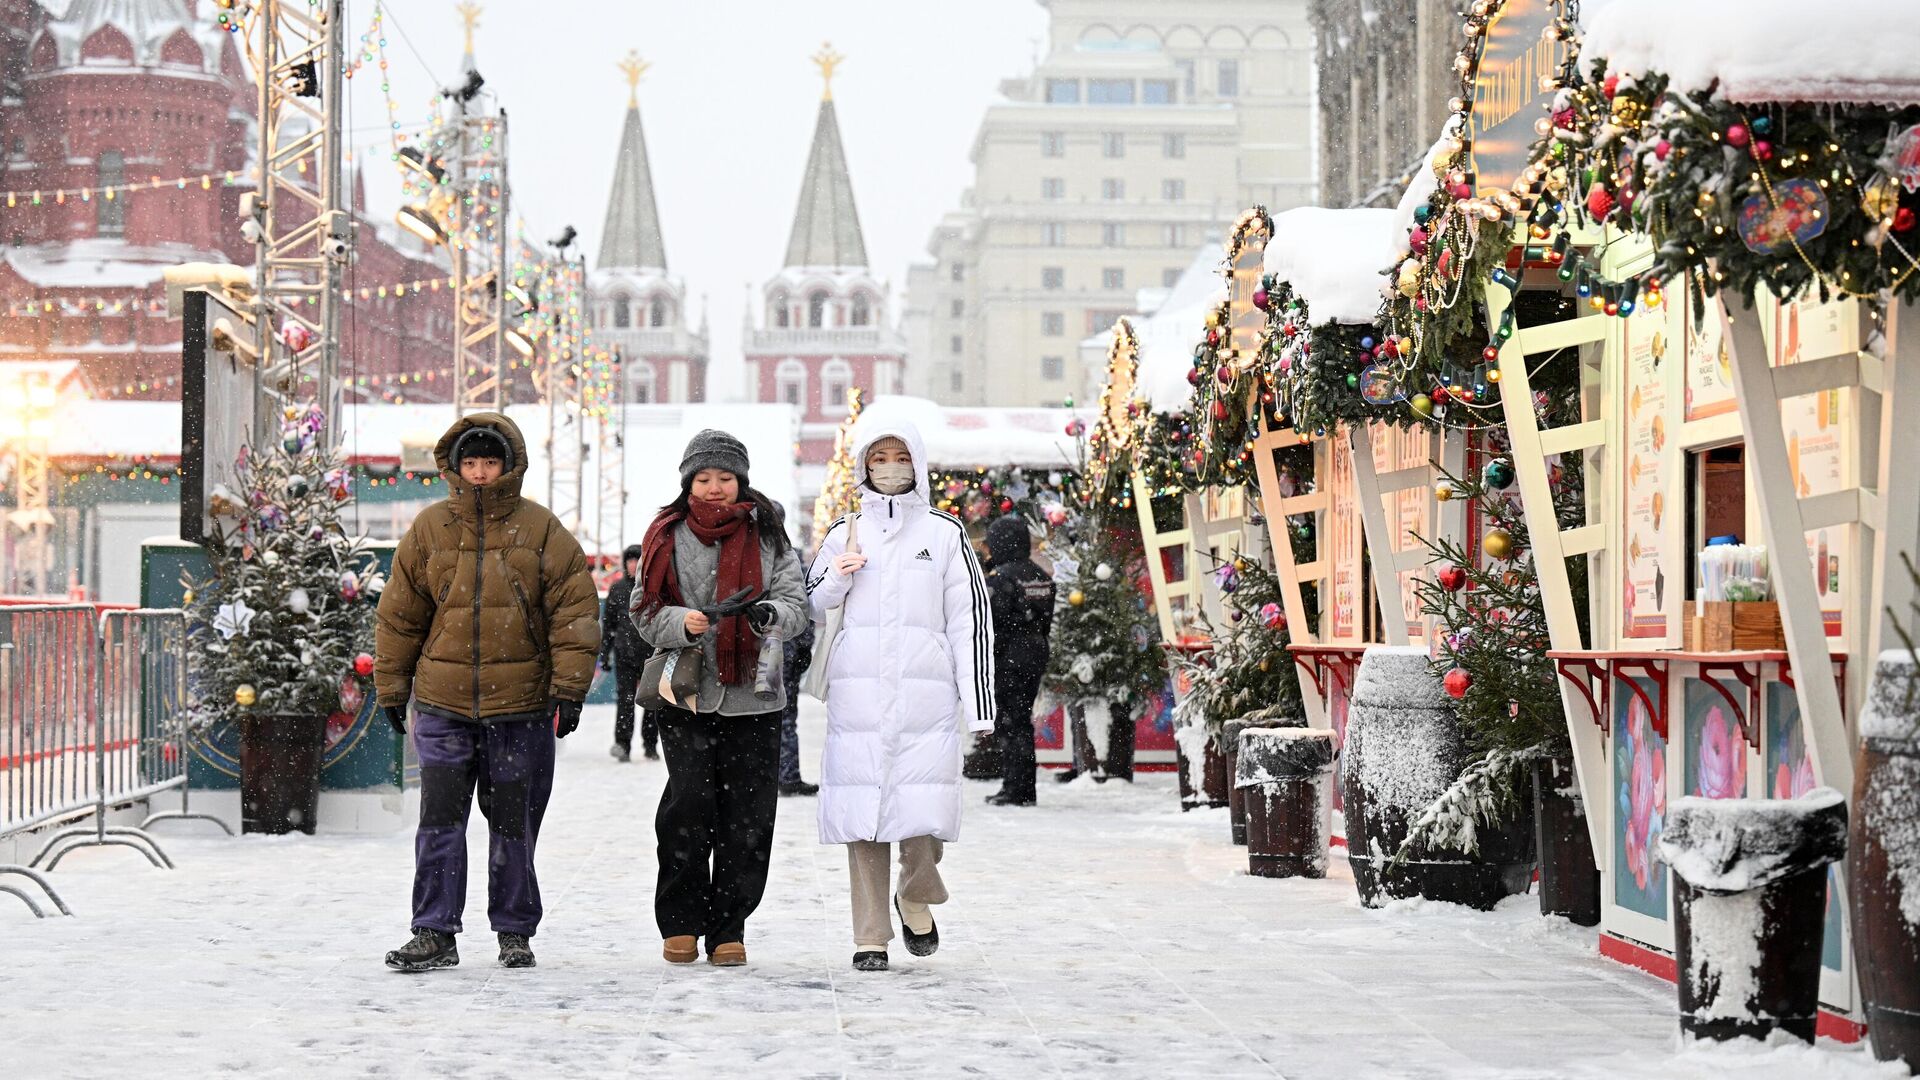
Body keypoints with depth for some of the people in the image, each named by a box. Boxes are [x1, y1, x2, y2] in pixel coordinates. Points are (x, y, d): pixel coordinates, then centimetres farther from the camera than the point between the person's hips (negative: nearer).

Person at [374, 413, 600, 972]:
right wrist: (391, 688, 10)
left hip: (521, 705, -1)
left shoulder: (540, 530, -1)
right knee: (440, 818, -4)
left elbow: (574, 609, -1)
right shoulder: (430, 529, 3)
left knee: (514, 822, 8)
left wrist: (570, 687, -6)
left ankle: (515, 932, 19)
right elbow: (400, 613, 10)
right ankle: (434, 932, 2)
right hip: (443, 703, 1)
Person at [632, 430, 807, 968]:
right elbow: (645, 611, 5)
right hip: (686, 696, -1)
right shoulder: (667, 537, 8)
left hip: (752, 697, 1)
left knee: (746, 818, 0)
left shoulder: (767, 536, 8)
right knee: (688, 806, -9)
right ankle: (680, 922, 5)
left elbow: (796, 605, 2)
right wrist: (682, 622, -15)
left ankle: (728, 929, 9)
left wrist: (765, 614, -20)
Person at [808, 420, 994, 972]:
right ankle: (871, 936, 8)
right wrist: (837, 576, -4)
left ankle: (916, 899, 18)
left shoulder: (944, 532, 9)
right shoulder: (844, 533, 14)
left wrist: (976, 703, 0)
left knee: (925, 809, -11)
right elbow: (807, 607, 18)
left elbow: (971, 619, 7)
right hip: (858, 693, 2)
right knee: (863, 811, -1)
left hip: (925, 693, -1)